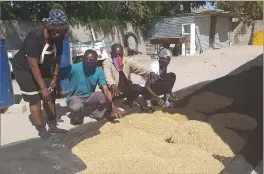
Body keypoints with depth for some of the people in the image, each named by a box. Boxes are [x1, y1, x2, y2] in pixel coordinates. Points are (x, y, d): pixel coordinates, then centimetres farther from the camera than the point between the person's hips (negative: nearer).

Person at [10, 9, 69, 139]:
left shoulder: (58, 39, -16)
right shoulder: (34, 38, -34)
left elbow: (57, 59, -2)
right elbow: (33, 65, -33)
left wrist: (55, 77, -7)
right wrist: (43, 87, -32)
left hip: (43, 67, 6)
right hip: (24, 68, -6)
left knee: (49, 96, 5)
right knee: (34, 99, -7)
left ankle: (52, 126, 15)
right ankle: (41, 129, 6)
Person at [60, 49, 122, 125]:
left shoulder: (99, 72, -14)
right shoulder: (74, 68, -22)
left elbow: (106, 90, -22)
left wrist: (112, 105, -33)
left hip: (89, 96, 3)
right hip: (75, 96, -3)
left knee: (108, 97, -18)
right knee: (76, 107, -37)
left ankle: (96, 113, 12)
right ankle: (76, 116, 2)